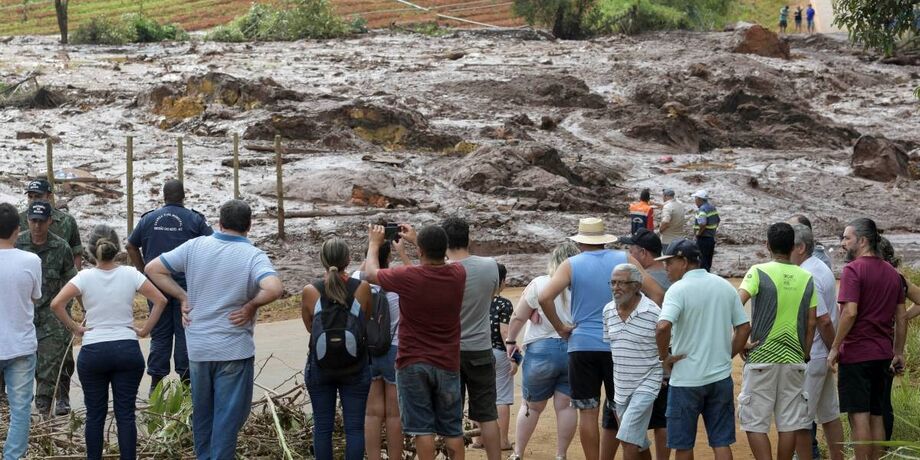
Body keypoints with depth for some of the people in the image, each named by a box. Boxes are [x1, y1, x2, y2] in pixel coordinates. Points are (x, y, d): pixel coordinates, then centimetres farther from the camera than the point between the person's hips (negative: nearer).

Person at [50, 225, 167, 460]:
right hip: (127, 349, 1)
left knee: (95, 414, 9)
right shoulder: (130, 274, -3)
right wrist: (145, 329, 1)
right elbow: (160, 301, -6)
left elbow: (56, 304, -15)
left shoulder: (85, 277, -6)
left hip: (93, 351, -1)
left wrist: (74, 328, -4)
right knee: (125, 414, 4)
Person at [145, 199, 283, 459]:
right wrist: (251, 306, -13)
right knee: (228, 416, 3)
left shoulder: (195, 247, -1)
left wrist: (183, 298, 4)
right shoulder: (253, 256, -13)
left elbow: (153, 269, 0)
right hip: (234, 350, -4)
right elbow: (274, 289, -31)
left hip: (197, 348, 4)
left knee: (202, 412, 20)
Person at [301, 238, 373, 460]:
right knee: (354, 427, 5)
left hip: (320, 367, 0)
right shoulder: (362, 288, -8)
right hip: (355, 367, 0)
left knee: (322, 427, 8)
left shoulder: (310, 291, -8)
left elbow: (309, 327, 5)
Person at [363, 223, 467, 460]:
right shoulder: (458, 275, -7)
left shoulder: (407, 277, -17)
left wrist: (374, 244, 18)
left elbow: (370, 273, 2)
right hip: (447, 363, 3)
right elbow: (440, 259, 20)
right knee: (452, 428, 9)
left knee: (422, 427, 1)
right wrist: (416, 239, 29)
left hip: (413, 363, -3)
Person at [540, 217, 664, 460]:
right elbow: (656, 293, -4)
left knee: (588, 411, 2)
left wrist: (560, 327, -4)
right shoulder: (624, 260, 2)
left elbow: (545, 297, -15)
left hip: (582, 344, -1)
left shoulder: (571, 265, -1)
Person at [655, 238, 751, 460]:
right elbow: (744, 327, 10)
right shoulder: (725, 286, 6)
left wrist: (664, 356, -13)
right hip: (721, 377, 5)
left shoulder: (678, 290, -13)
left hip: (686, 379, -5)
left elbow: (663, 327, -29)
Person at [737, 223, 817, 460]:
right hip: (794, 360, 4)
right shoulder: (807, 278, 5)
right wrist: (805, 354, 16)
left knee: (755, 423, 2)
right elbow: (811, 323, 6)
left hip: (761, 359, -4)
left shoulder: (759, 272, -7)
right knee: (789, 423, 9)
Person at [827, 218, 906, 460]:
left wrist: (835, 347, -14)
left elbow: (850, 312, -21)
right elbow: (902, 316, 13)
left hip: (856, 353, -7)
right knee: (877, 415, 11)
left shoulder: (853, 269, -12)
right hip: (882, 354, 7)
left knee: (858, 415, -4)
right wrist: (898, 352, 19)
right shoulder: (891, 272, 11)